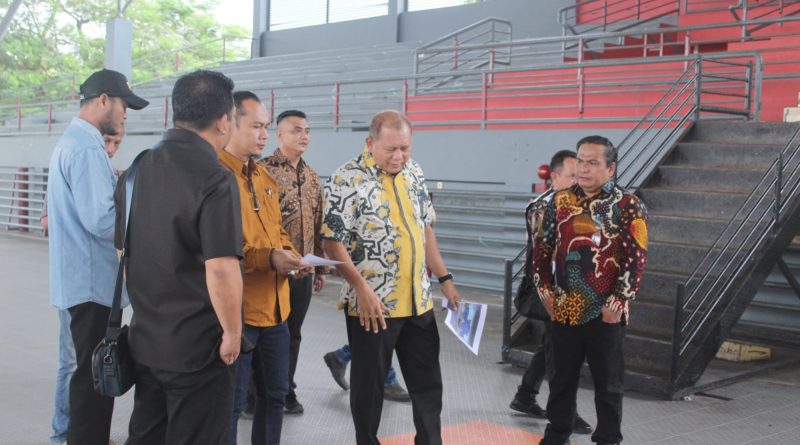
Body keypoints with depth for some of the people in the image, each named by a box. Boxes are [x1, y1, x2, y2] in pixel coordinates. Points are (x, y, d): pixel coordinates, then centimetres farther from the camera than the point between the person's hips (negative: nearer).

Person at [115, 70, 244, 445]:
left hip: (144, 339, 7)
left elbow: (122, 252, 14)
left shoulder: (137, 171, 6)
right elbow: (220, 268, -25)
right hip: (196, 345, -7)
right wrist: (232, 333, -13)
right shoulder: (215, 178, -18)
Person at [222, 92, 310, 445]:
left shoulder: (264, 177, 14)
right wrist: (268, 258, -26)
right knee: (232, 401, 2)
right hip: (236, 309, -9)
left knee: (275, 392, 20)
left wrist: (289, 255, 3)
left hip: (274, 305, 9)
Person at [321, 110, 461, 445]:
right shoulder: (347, 181, -14)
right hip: (372, 304, -6)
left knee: (427, 381, 15)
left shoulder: (414, 173, 7)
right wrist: (362, 289, -22)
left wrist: (444, 278, 13)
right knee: (368, 385, 8)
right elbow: (333, 242, -15)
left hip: (419, 301, 6)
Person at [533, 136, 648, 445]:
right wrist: (545, 290, 4)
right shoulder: (560, 201, 4)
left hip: (605, 312, -4)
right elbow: (542, 248, 10)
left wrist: (617, 302, -13)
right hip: (563, 310, 4)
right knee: (560, 378, 16)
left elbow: (637, 259, -10)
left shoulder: (628, 206, -7)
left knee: (607, 383, 8)